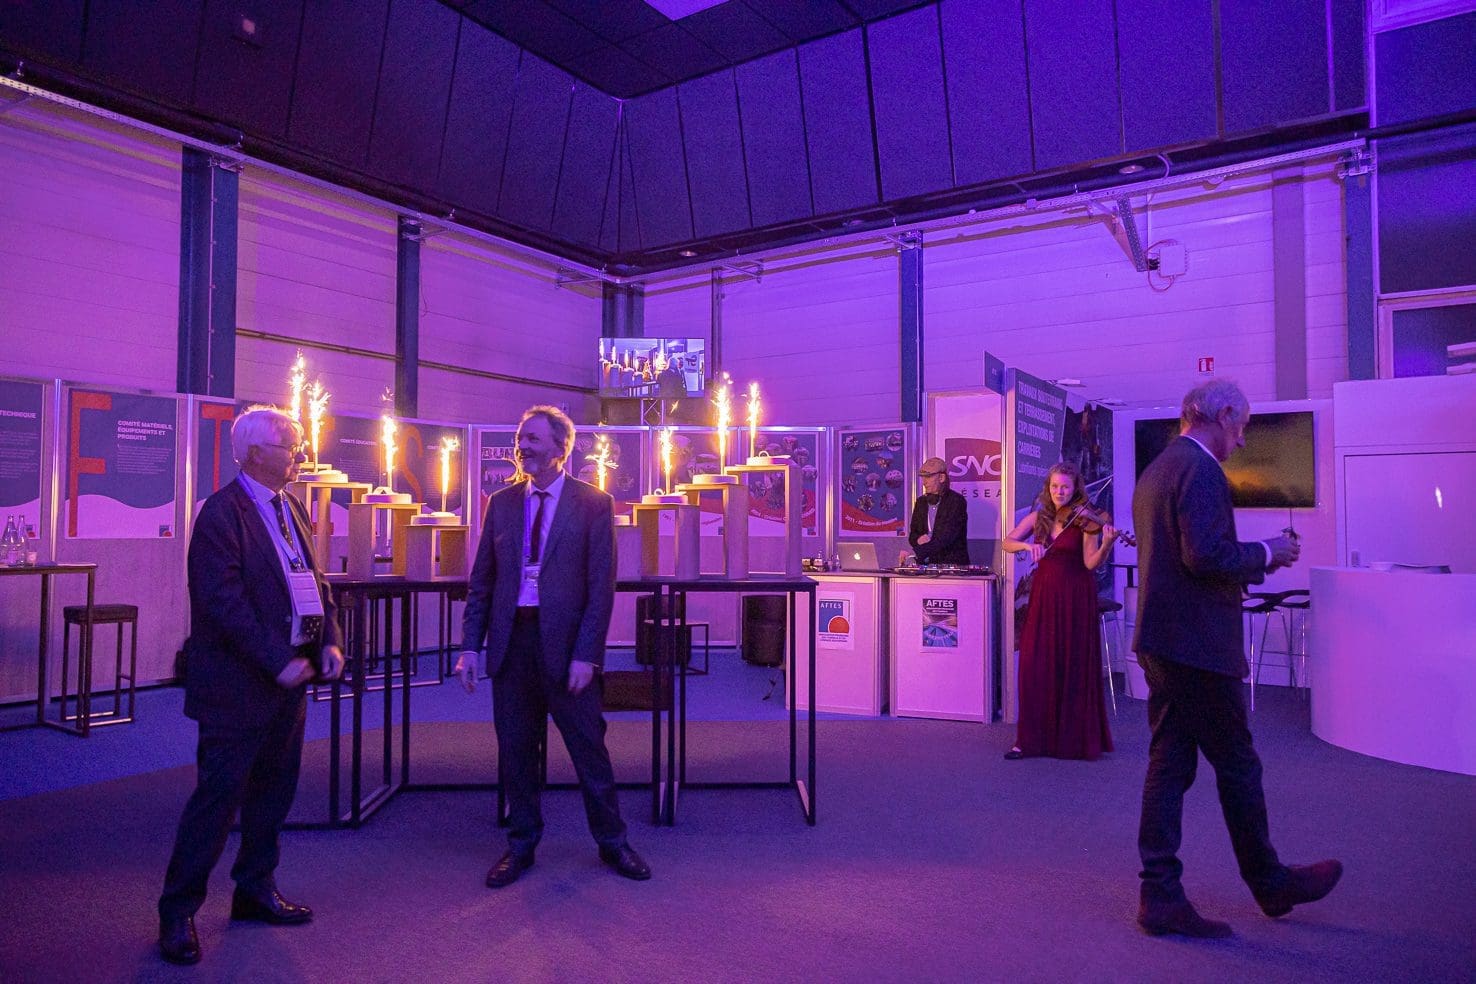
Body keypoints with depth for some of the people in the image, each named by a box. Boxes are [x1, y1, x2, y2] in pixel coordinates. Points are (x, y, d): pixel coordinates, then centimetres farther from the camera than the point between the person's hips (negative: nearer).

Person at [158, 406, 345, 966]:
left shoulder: (292, 509, 13)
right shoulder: (222, 513, -14)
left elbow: (316, 580, 14)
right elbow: (224, 602, -20)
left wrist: (329, 641, 1)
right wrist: (279, 662, -19)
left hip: (289, 677, 8)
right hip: (238, 684, -8)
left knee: (273, 793, 17)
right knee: (218, 797, 1)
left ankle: (255, 892, 32)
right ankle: (177, 914, 16)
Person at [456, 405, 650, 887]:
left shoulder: (593, 504, -3)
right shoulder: (501, 503, 9)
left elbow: (601, 585, -7)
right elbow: (481, 580, 10)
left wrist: (585, 654, -13)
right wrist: (471, 645, 2)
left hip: (565, 642, -3)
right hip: (511, 640, 4)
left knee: (589, 747, 6)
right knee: (515, 750, 12)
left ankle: (611, 842, 24)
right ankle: (521, 845, 29)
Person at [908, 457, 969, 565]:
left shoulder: (956, 501, -7)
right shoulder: (921, 502, 12)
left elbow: (947, 536, -18)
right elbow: (913, 534, 17)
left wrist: (916, 552, -27)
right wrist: (918, 539, -8)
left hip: (953, 564, -6)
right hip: (925, 564, 6)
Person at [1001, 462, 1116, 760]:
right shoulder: (1038, 517, 7)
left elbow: (1091, 563, -13)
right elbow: (1008, 542, 0)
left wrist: (1106, 544, -31)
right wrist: (1027, 545, -19)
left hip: (1075, 599, -3)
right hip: (1043, 596, 3)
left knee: (1074, 667, 2)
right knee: (1034, 666, -1)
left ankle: (1076, 739, 15)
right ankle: (1031, 739, 5)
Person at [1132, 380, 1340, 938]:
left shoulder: (1156, 470, 17)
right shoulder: (1201, 469, -14)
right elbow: (1207, 556, -23)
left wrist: (1253, 561, 20)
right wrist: (1266, 553, -6)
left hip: (1161, 642, 9)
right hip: (1196, 643, -9)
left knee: (1169, 763, 9)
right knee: (1237, 765, 7)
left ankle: (1160, 895, 13)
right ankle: (1270, 883, 26)